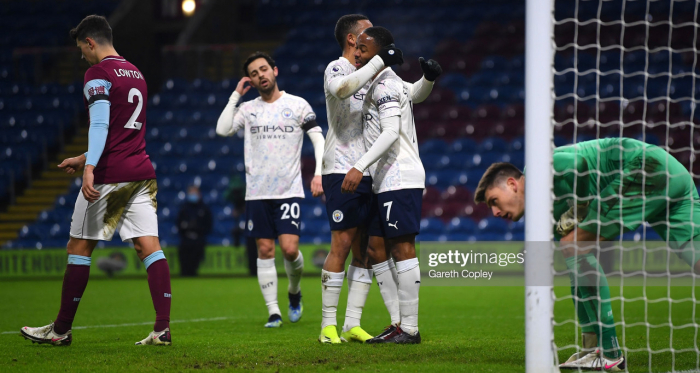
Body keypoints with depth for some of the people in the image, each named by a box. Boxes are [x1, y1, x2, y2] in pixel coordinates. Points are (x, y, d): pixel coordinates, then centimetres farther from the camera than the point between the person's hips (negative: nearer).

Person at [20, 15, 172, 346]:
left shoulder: (98, 74, -7)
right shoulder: (135, 73, 19)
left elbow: (100, 125, -20)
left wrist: (90, 168, -29)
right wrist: (85, 158, 33)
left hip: (109, 176, -7)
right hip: (142, 171, 7)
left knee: (79, 248, 2)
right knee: (148, 246, 0)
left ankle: (61, 330, 9)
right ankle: (163, 329, -10)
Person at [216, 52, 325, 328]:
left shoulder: (298, 105, 2)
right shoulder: (247, 109, 8)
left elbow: (318, 139, 3)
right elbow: (223, 129, -6)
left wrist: (318, 173, -9)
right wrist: (236, 95, -2)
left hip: (289, 190, -2)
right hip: (257, 192, 2)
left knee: (290, 248, -12)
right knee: (265, 250, 0)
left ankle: (294, 292, 18)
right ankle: (273, 312, 5)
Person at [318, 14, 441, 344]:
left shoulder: (375, 75, 16)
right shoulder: (336, 69, -6)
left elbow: (413, 94, 21)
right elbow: (342, 88, -30)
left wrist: (428, 78, 0)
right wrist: (380, 61, -27)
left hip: (370, 174, 7)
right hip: (342, 172, -7)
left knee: (364, 249, 5)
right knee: (342, 246, -8)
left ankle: (352, 325, 8)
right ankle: (328, 325, -2)